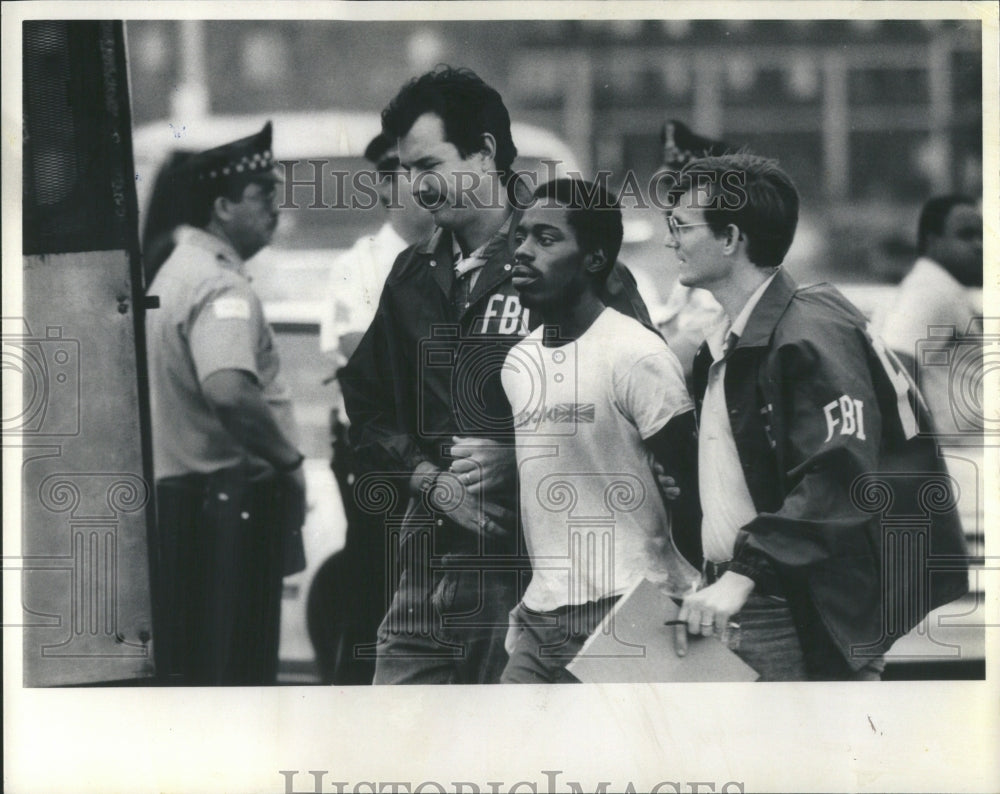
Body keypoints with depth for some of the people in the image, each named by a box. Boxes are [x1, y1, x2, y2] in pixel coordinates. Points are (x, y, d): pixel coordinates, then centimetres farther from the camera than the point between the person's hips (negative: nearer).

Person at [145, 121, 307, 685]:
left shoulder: (178, 271, 17)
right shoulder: (221, 285, -16)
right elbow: (229, 391, -33)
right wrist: (288, 459, -19)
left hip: (178, 495, 10)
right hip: (227, 499, -10)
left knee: (187, 664, 14)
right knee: (233, 675, -7)